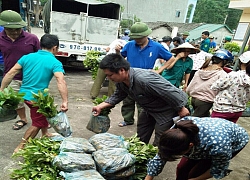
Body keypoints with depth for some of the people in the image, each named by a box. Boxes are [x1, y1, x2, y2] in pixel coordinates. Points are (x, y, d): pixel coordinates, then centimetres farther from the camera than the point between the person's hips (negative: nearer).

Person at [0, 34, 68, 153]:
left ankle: (45, 135, 46)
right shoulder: (55, 63, -12)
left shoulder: (27, 57, 3)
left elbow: (10, 73, 0)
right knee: (37, 124, 15)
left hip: (24, 94, 7)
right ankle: (20, 147, 20)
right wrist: (65, 102, -30)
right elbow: (61, 82, -27)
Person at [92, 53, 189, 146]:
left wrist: (181, 109, -20)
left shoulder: (144, 79, -40)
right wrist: (100, 106, -5)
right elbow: (118, 96, 7)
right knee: (140, 138, 18)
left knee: (159, 143, -3)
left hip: (168, 108, -8)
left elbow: (171, 93, -33)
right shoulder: (120, 80, -11)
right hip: (149, 108, 9)